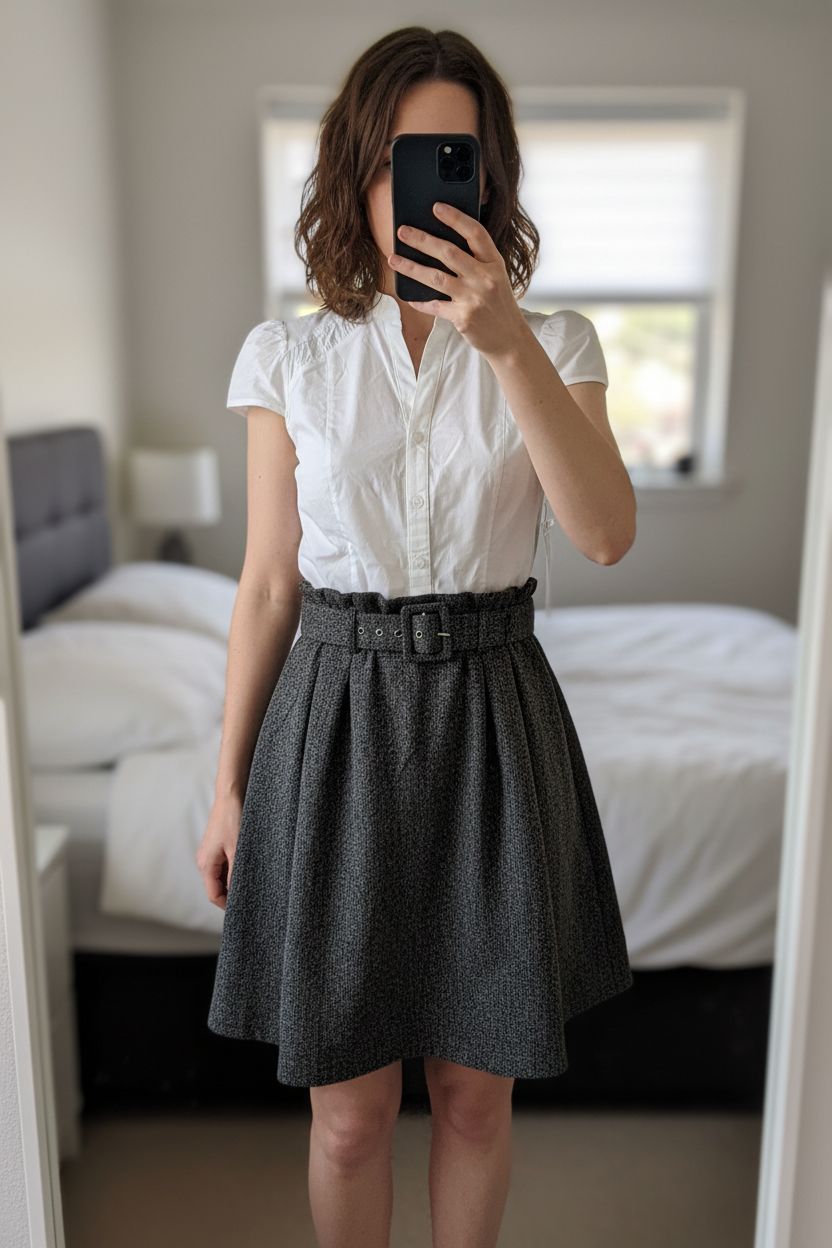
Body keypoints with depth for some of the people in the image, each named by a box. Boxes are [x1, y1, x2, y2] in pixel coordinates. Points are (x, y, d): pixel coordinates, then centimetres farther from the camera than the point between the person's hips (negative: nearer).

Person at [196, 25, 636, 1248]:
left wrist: (508, 341, -25)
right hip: (336, 713, 0)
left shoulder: (553, 343, 2)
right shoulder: (289, 354, 1)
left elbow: (607, 534, -15)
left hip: (492, 719, 1)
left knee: (477, 1090, 15)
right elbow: (267, 584, 3)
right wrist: (229, 785, 5)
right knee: (349, 1112, 11)